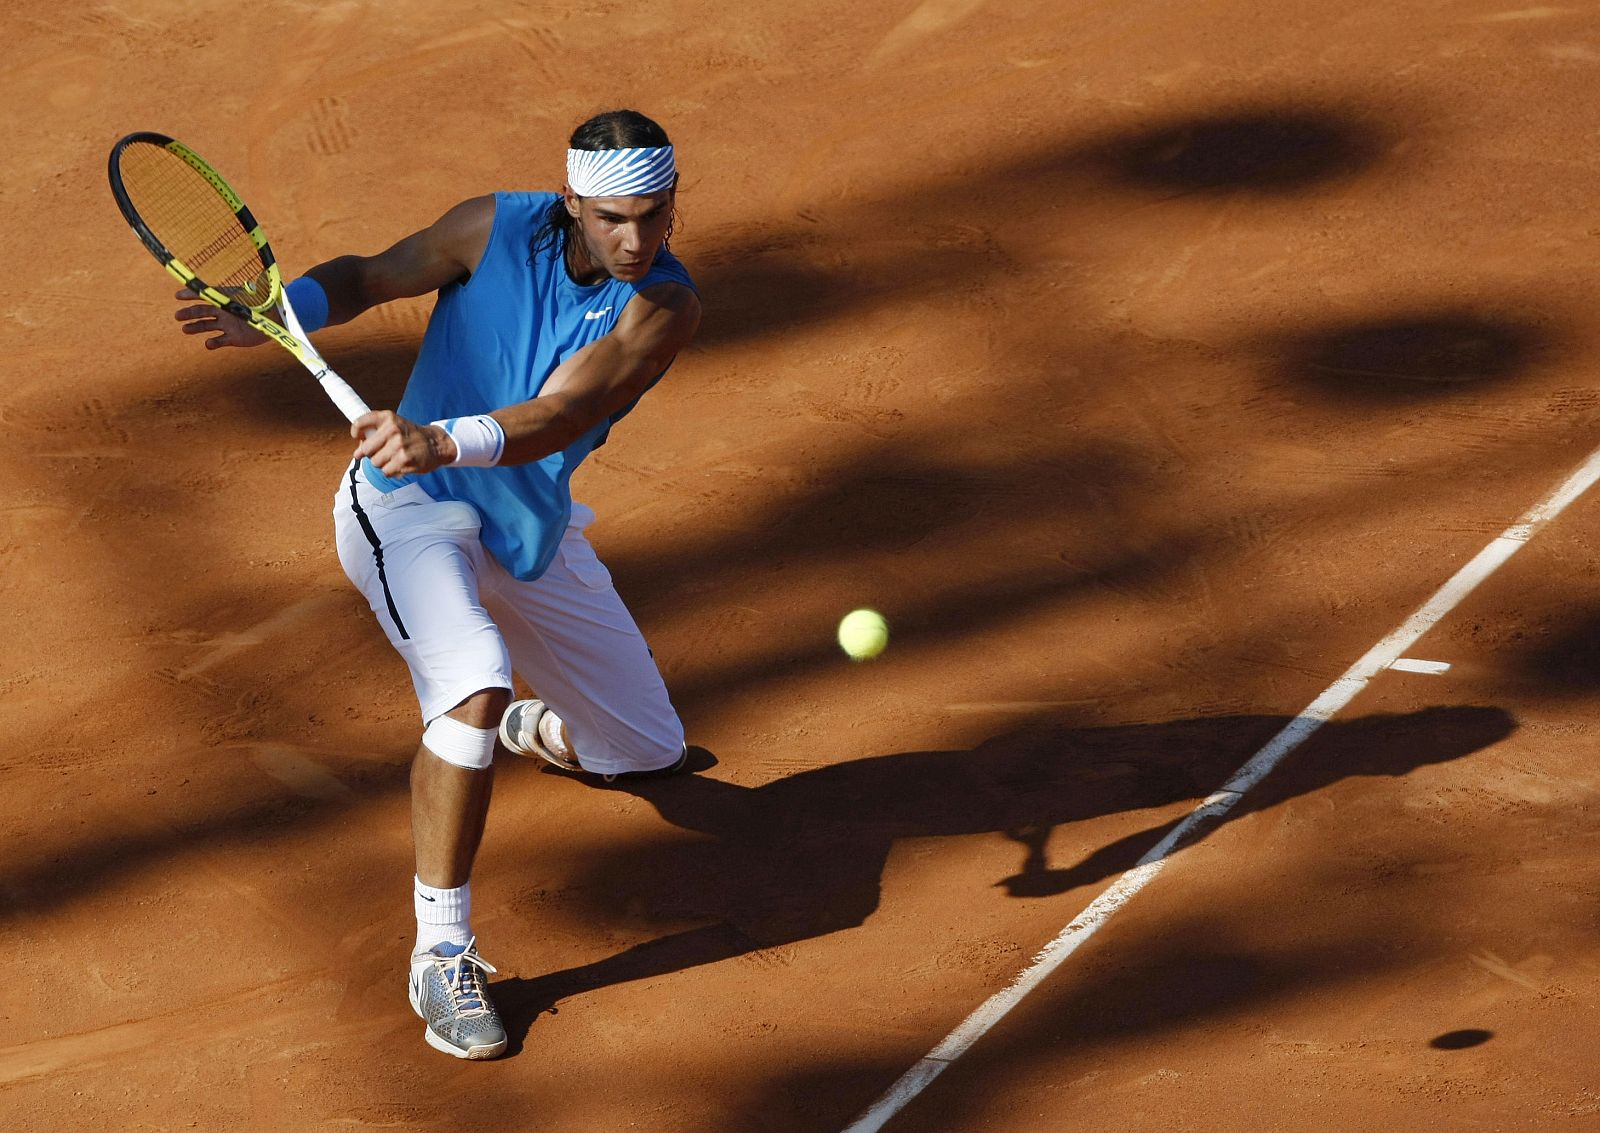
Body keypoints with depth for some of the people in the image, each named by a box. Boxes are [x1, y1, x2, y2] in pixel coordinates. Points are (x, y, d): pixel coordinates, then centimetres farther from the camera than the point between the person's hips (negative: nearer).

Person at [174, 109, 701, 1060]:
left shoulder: (665, 304, -18)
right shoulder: (497, 229, -17)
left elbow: (555, 418, -32)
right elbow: (371, 277, -1)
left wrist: (445, 441, -50)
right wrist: (280, 311, -22)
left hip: (533, 534, 4)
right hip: (410, 506, -4)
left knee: (647, 752, 15)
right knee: (474, 687, -33)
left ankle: (536, 729, 53)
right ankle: (442, 954, -22)